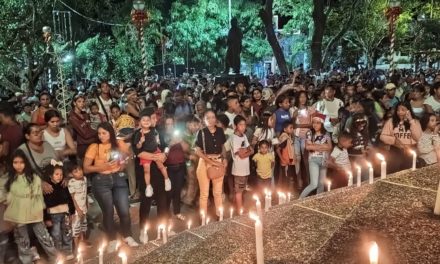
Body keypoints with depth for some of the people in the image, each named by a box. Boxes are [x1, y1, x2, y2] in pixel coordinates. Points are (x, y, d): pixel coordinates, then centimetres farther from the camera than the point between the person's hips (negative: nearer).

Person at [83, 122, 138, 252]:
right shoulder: (94, 147, -2)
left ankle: (127, 236, 20)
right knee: (108, 211, -1)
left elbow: (125, 162, 21)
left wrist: (122, 163, -2)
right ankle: (112, 240, 17)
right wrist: (102, 166, -17)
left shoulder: (119, 144, 9)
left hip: (119, 179, 3)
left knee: (124, 210, -1)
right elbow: (86, 168, -5)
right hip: (101, 181, -2)